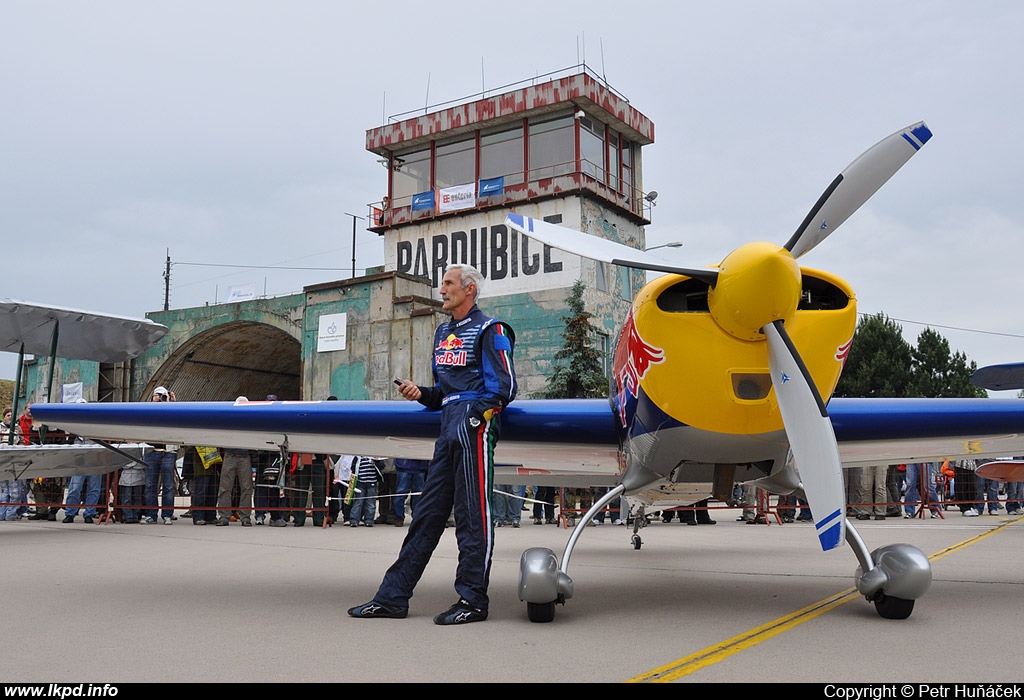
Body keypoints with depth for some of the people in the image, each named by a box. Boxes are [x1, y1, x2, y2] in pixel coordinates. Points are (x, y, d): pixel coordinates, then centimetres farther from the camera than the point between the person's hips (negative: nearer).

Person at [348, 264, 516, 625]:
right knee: (427, 513, 8)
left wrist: (474, 414, -20)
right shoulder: (443, 333, 23)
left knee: (472, 514, -5)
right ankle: (393, 596, 10)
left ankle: (473, 600, 4)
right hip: (448, 430, 8)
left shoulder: (489, 330, -1)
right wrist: (421, 394, 6)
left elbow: (504, 386, -8)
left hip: (475, 426, -8)